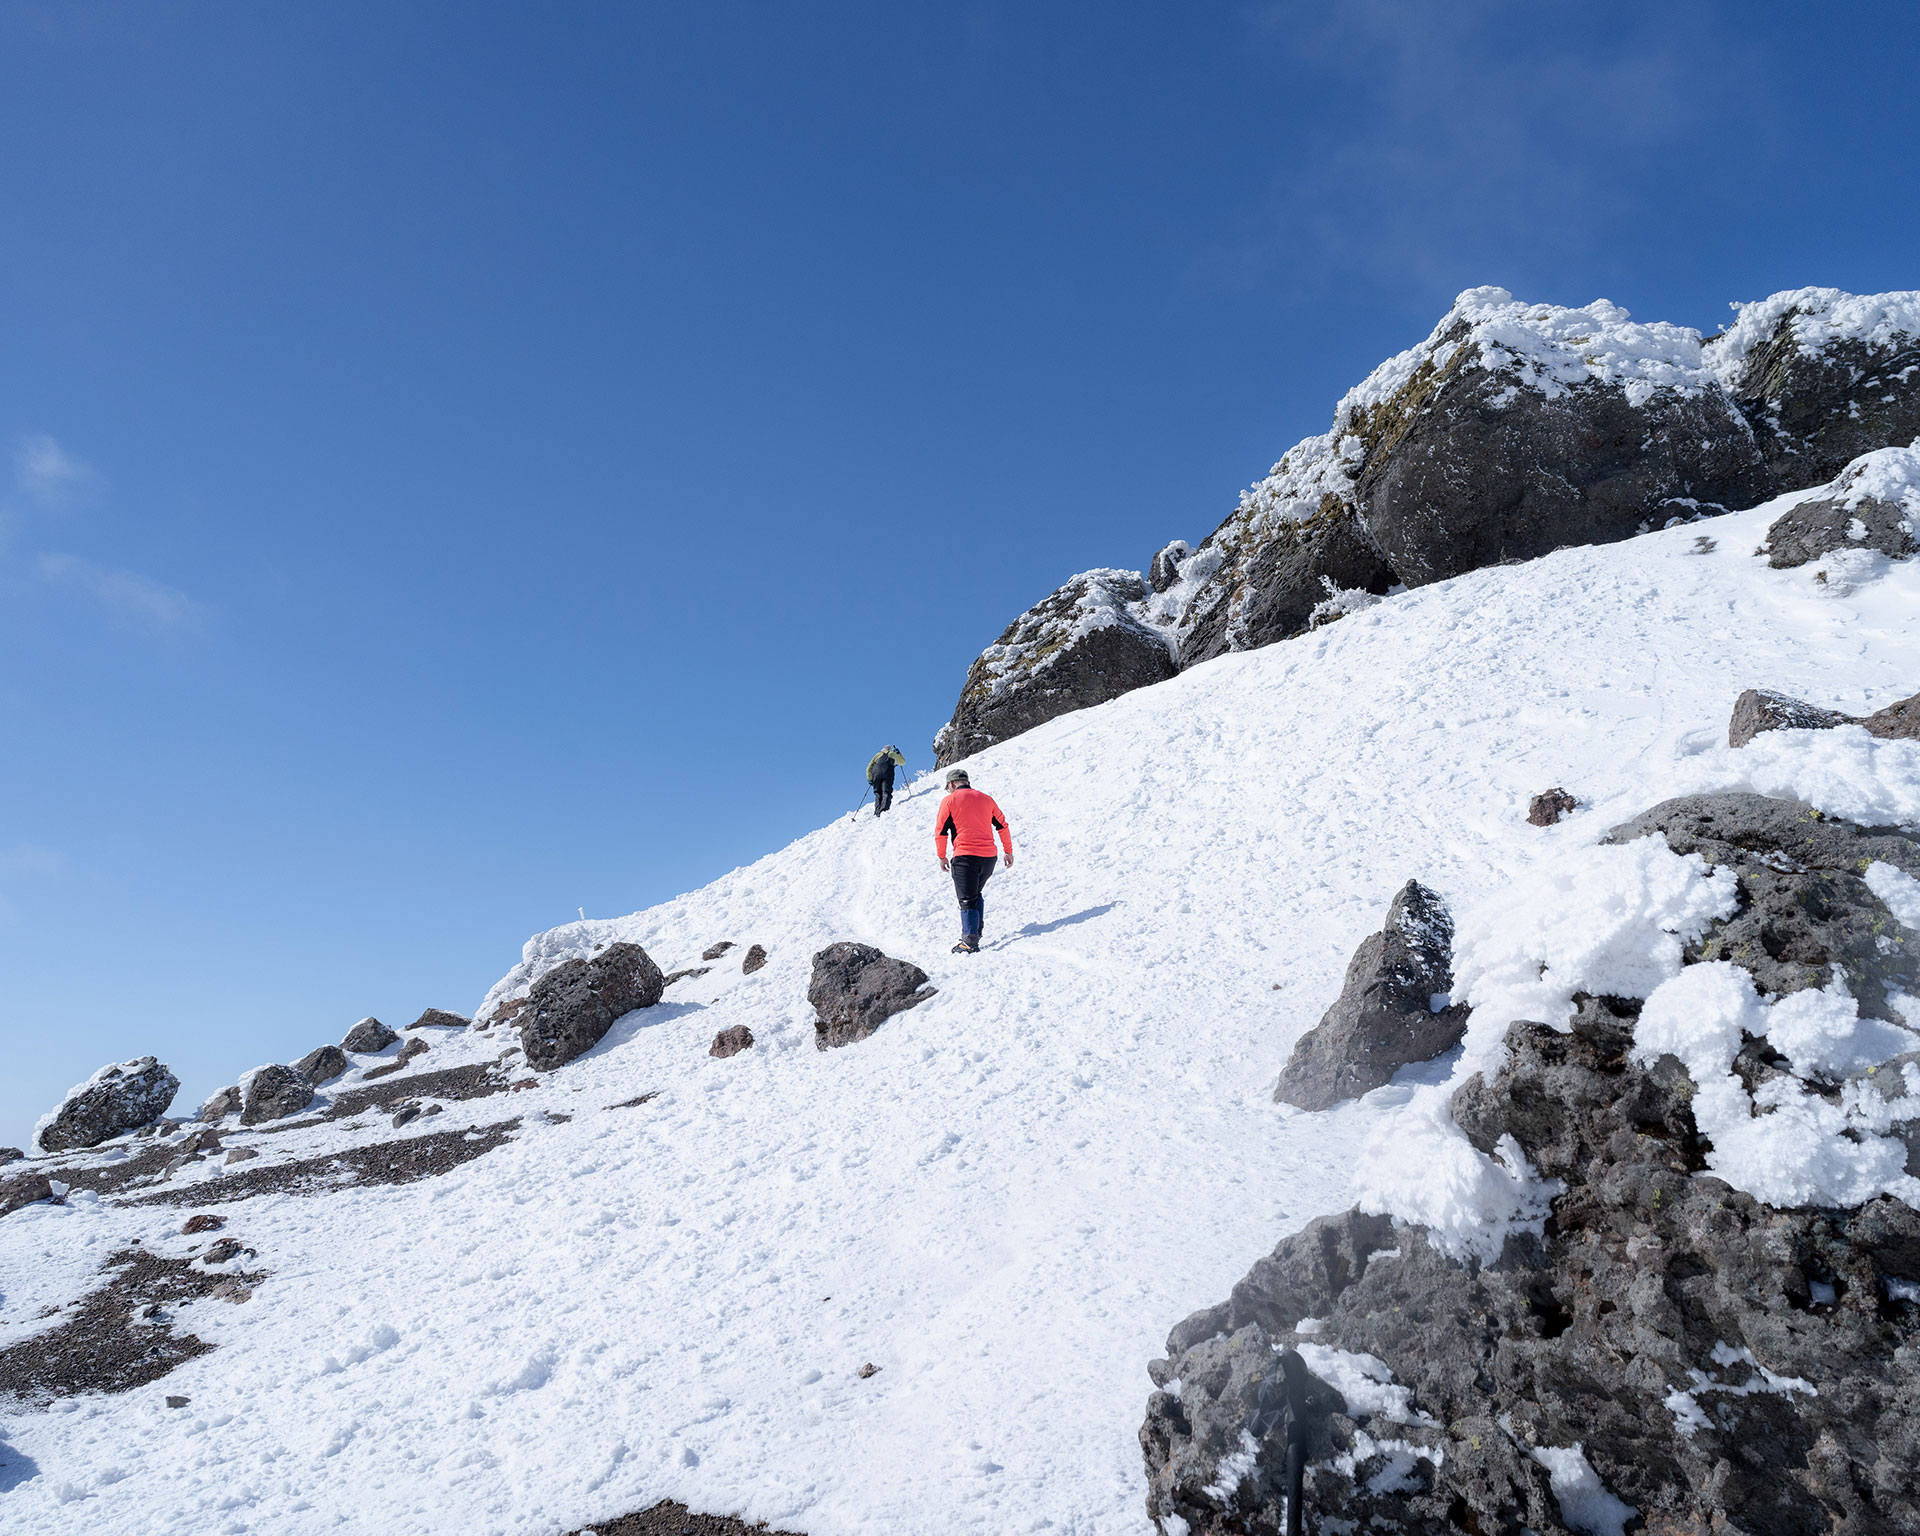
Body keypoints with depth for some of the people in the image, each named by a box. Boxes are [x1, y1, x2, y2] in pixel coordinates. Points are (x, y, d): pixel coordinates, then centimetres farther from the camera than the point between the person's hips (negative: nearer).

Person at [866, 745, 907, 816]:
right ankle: (884, 808, -31)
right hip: (888, 772, -2)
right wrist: (898, 754, 55)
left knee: (878, 792, 6)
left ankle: (877, 810, -11)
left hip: (876, 771, 2)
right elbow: (903, 762, 42)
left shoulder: (878, 754, 31)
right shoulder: (893, 754, 28)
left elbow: (869, 767, 23)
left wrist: (869, 779, 25)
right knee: (886, 792, -9)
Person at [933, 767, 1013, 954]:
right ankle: (977, 928, 23)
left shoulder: (949, 800, 0)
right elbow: (1003, 826, 16)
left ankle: (970, 942, -12)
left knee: (967, 900, -3)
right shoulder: (986, 799, 13)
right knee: (976, 894, 26)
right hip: (989, 857, 5)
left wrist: (942, 856, 9)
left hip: (965, 856, -5)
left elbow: (940, 831, -1)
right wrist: (1008, 851, 23)